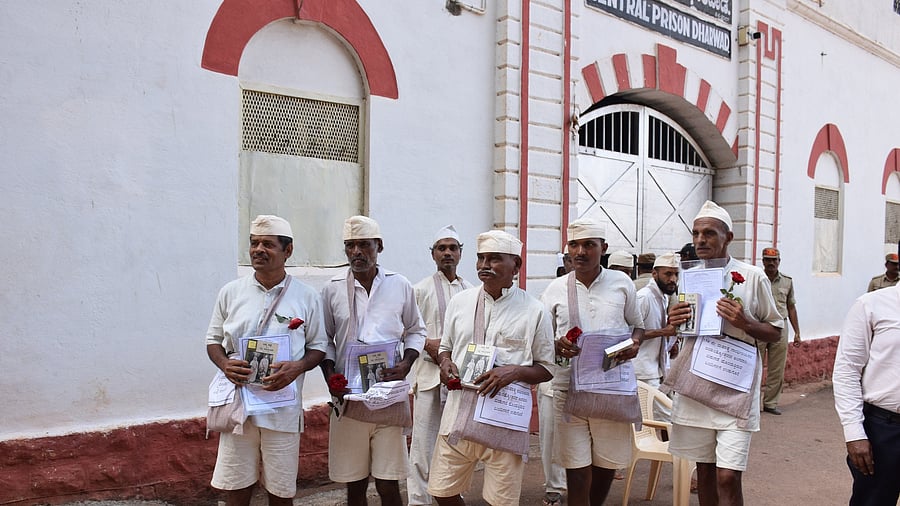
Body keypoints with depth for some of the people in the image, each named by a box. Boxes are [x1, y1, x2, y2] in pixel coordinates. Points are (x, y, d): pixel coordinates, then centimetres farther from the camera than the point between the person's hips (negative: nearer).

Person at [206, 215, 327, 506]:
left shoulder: (306, 297, 0)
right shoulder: (231, 292, 4)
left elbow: (318, 347, 5)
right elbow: (213, 340, 11)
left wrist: (297, 367, -15)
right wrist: (225, 364, -10)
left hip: (283, 408, -1)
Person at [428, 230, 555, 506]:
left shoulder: (534, 311, -4)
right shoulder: (459, 302, 6)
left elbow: (546, 369, 1)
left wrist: (515, 371, -18)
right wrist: (445, 362, -4)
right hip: (459, 412, 3)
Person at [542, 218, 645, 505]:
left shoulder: (622, 283, 4)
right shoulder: (555, 289, 3)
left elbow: (637, 325, 15)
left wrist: (635, 343, -7)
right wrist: (556, 346, -15)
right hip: (569, 388, -1)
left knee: (608, 464, 13)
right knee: (576, 469, -1)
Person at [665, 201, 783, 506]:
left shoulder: (752, 277, -4)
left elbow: (775, 333, 2)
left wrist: (744, 323, -18)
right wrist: (672, 321, -5)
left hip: (734, 388, -4)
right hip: (694, 386, 4)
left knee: (727, 477, -8)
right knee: (704, 469, 13)